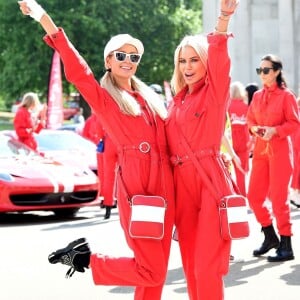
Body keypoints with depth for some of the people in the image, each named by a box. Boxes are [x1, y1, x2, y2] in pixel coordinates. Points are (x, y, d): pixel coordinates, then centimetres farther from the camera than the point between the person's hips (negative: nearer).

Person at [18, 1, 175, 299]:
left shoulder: (149, 97, 19)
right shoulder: (102, 96, 0)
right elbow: (77, 72, -16)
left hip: (164, 184, 7)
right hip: (134, 186, -6)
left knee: (157, 269, 8)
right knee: (151, 270, -9)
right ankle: (84, 258, 11)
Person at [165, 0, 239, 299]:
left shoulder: (215, 91, -1)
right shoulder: (177, 101, 16)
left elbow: (218, 58, -19)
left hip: (210, 181, -6)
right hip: (181, 183, 6)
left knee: (206, 264, -8)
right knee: (190, 262, 10)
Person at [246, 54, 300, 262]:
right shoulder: (257, 96, 10)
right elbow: (250, 120, 15)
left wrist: (274, 130, -20)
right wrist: (255, 129, -6)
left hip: (280, 150, -6)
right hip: (260, 150, 6)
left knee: (278, 198, -7)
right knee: (254, 196, 6)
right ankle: (270, 237, 25)